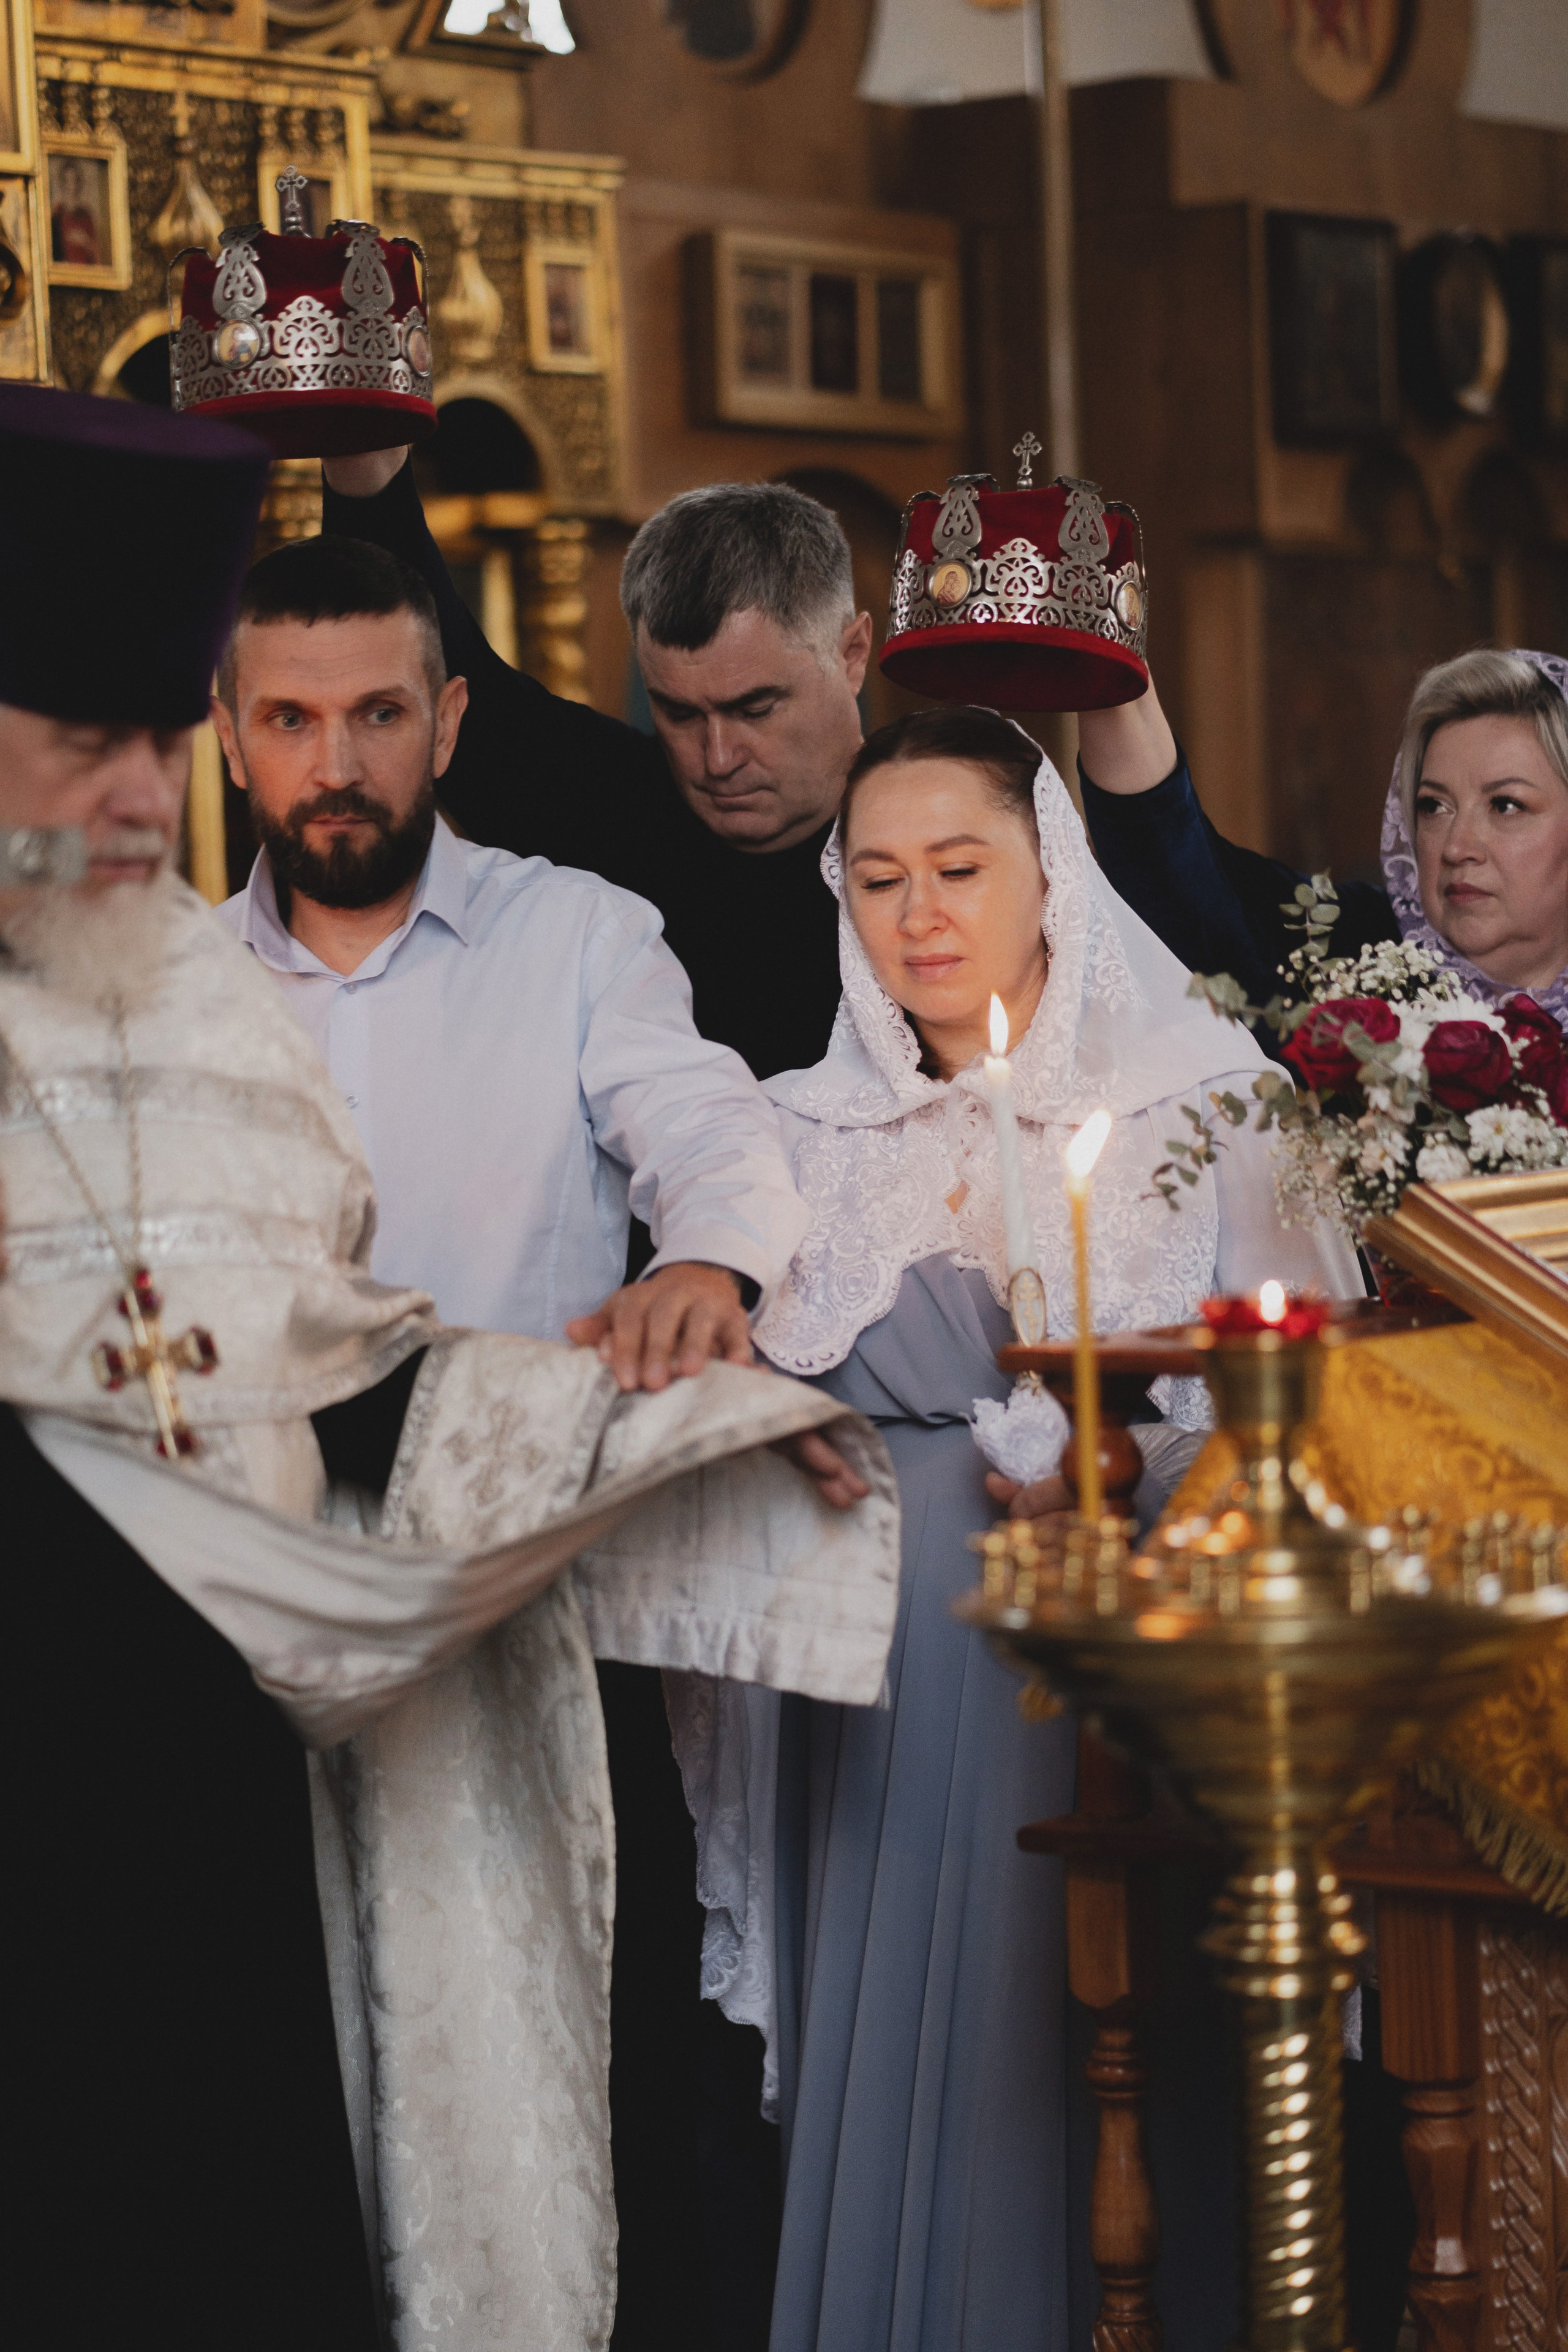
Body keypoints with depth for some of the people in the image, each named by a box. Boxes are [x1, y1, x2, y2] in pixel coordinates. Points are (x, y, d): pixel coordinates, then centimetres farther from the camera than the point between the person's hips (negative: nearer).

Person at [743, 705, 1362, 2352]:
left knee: (1094, 2082, -3)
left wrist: (1123, 1462, -21)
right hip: (878, 1695, 3)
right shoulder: (807, 1132, 13)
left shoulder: (1209, 1099, 2)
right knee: (889, 2073, 3)